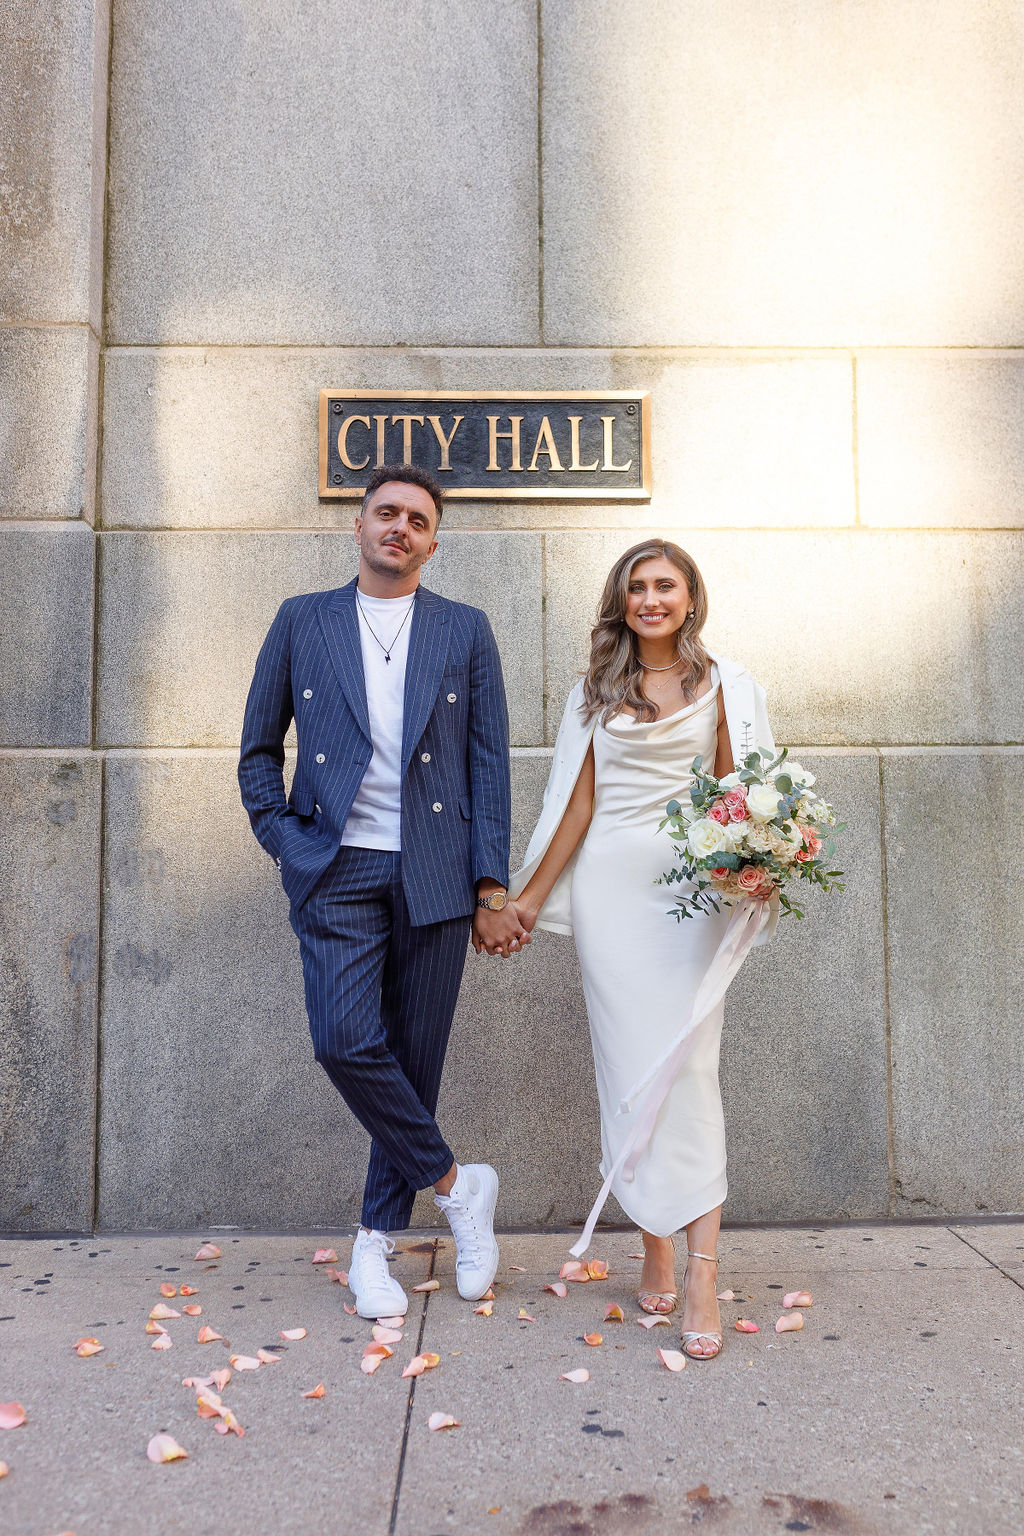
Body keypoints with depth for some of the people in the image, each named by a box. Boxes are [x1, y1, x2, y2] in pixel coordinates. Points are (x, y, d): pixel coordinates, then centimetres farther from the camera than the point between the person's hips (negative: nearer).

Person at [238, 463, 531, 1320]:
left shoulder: (466, 631, 9)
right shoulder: (302, 621, 10)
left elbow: (490, 763, 4)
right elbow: (259, 748, 13)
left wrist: (493, 887, -2)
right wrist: (284, 842, 0)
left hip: (434, 875, 0)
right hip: (337, 871, 0)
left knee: (414, 1057, 5)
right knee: (345, 1042, -13)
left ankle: (379, 1237, 24)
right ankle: (456, 1184, 11)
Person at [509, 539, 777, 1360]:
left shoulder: (723, 685, 7)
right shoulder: (597, 691, 12)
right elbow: (578, 802, 10)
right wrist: (531, 896, 6)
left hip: (690, 885, -2)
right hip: (610, 885, 2)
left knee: (686, 1063, -8)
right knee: (628, 1063, 3)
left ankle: (702, 1273, -5)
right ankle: (655, 1247, 15)